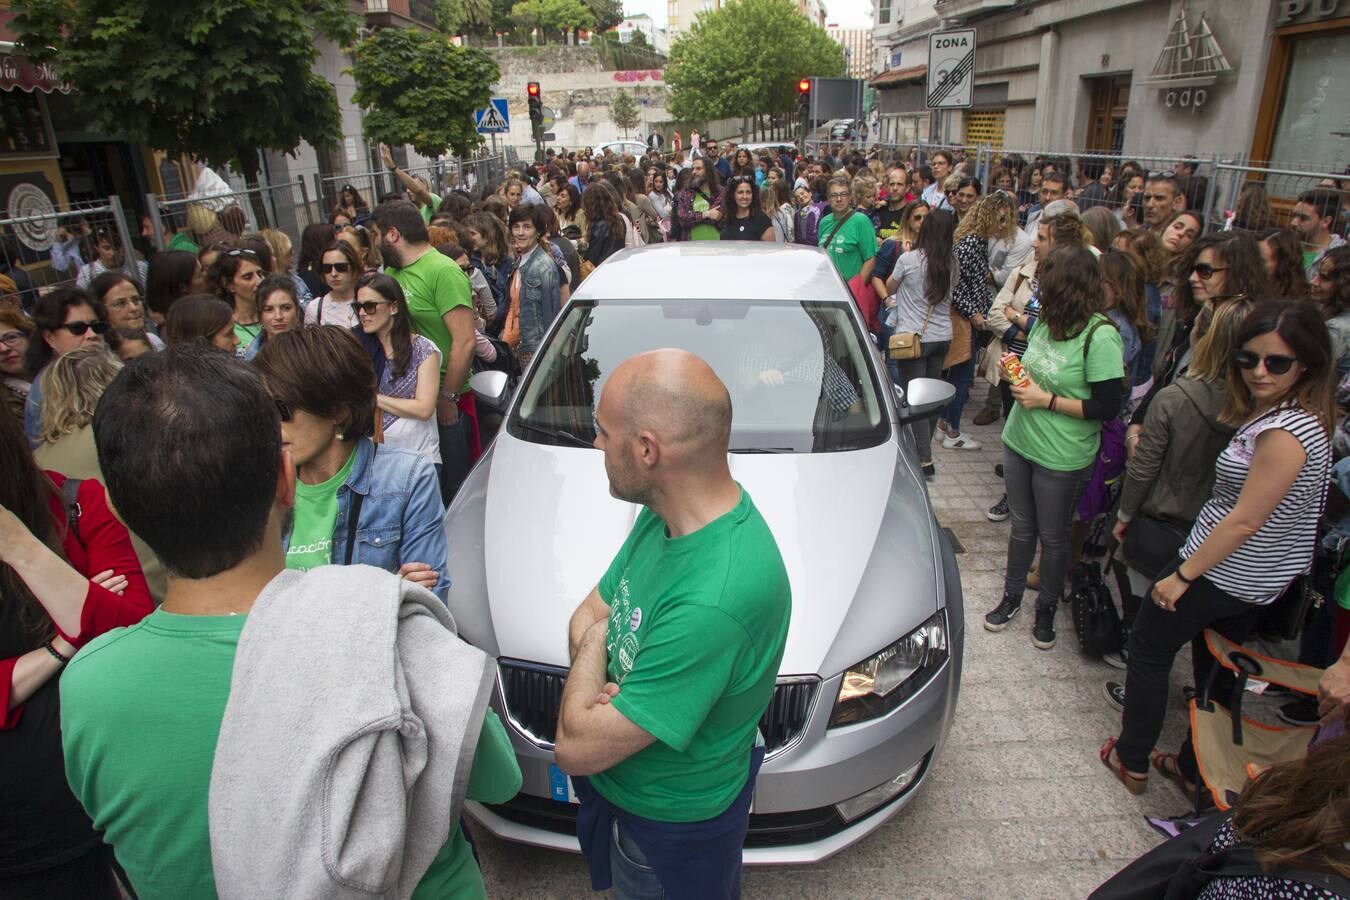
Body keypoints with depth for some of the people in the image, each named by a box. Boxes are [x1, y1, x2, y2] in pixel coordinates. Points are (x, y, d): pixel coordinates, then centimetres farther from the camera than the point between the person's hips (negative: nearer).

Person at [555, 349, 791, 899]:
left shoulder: (714, 601, -41)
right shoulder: (665, 514, -11)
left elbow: (577, 748, -33)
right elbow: (587, 615, -1)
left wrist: (594, 645, -16)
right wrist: (601, 691, -21)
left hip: (671, 828, -7)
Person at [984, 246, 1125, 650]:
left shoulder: (1100, 335, -20)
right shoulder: (1046, 321, 0)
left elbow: (1107, 407, -20)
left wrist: (1047, 400, -21)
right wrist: (1018, 374, -3)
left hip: (1061, 457, -6)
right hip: (1019, 441, 6)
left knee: (1052, 536, 13)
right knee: (1022, 526, 20)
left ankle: (1047, 608, 34)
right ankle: (1012, 596, 38)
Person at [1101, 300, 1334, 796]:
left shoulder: (1285, 433, -28)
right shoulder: (1297, 416, 2)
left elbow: (1244, 521, -25)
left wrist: (1182, 575, -18)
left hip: (1221, 572, -9)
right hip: (1255, 579, 9)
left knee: (1148, 648, 9)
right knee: (1215, 670, 21)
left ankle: (1132, 761, 25)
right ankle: (1195, 768, 38)